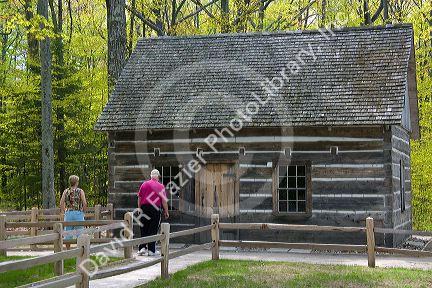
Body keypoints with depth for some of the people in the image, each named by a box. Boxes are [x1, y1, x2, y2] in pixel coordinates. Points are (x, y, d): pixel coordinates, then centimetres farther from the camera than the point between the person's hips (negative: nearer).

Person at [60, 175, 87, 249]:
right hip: (78, 213, -2)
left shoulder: (66, 191, 5)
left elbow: (61, 203, -1)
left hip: (68, 213, 3)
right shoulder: (80, 191, -2)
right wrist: (83, 211, 5)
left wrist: (64, 212, 9)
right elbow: (84, 203, -10)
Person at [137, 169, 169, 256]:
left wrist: (139, 209, 18)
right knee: (153, 230, 3)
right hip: (155, 209, -3)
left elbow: (139, 198, 8)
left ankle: (142, 248, 4)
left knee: (144, 229, 10)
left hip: (144, 207, 3)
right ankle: (151, 250, 5)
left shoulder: (144, 184, 6)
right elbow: (164, 200, -3)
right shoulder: (160, 186, -2)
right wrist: (166, 212, 5)